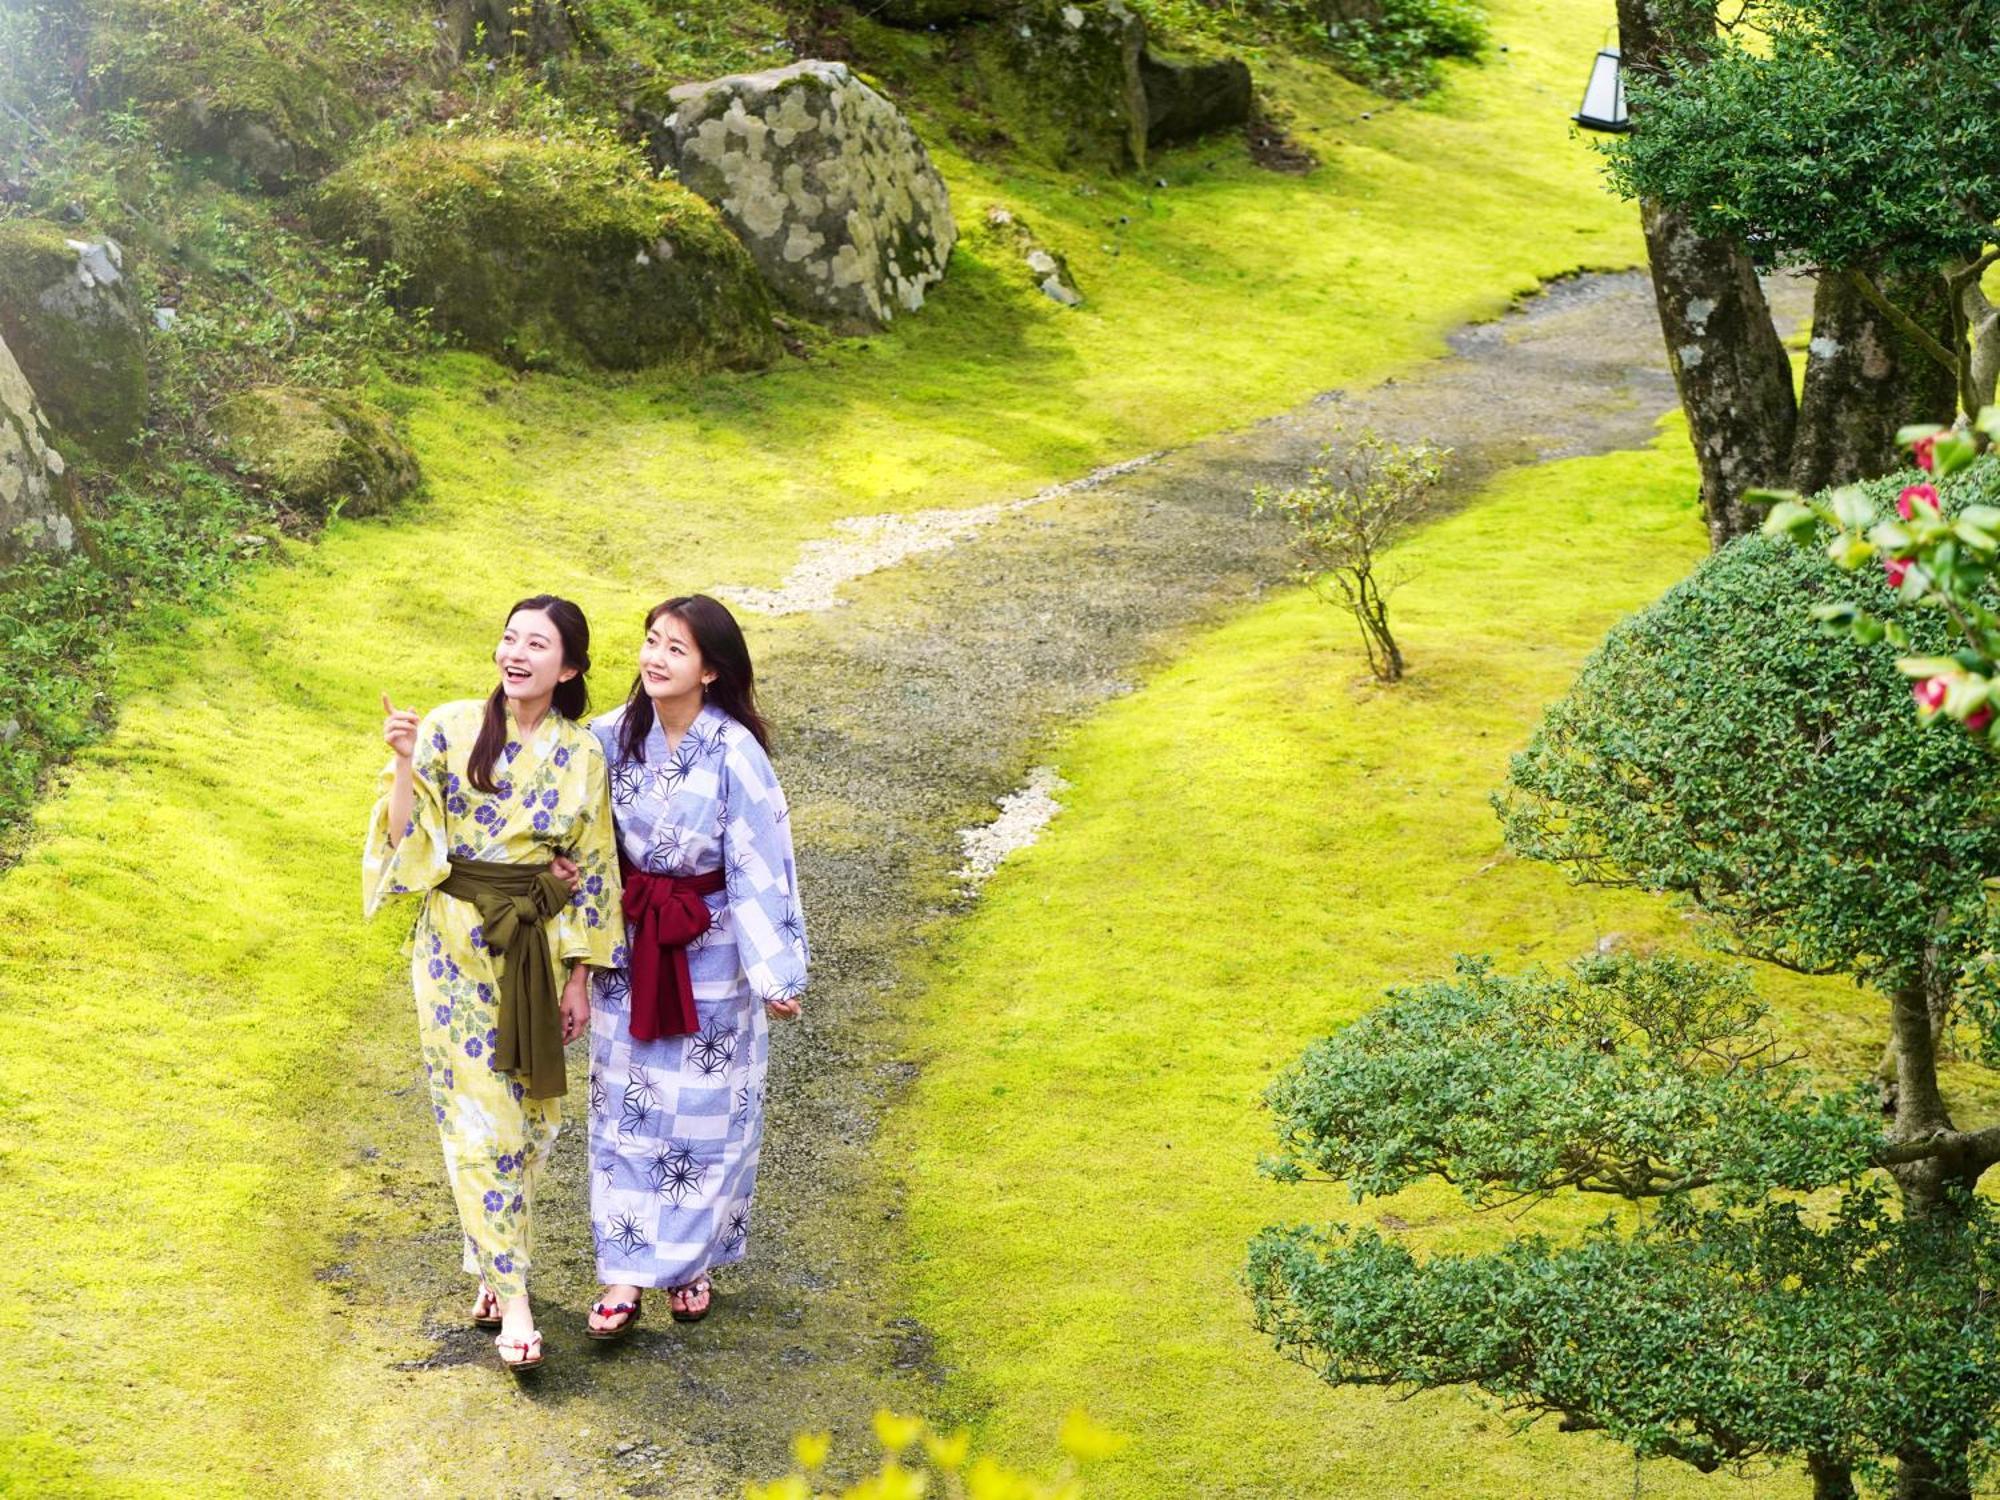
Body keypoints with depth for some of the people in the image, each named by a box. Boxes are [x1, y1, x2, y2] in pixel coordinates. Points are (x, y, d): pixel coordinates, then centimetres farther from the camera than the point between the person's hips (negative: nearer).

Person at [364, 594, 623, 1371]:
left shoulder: (581, 756, -1)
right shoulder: (449, 728, -6)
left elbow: (592, 873, 3)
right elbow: (406, 837, -7)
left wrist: (579, 977, 2)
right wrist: (404, 765, -23)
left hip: (535, 949, 2)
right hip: (457, 943, -2)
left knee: (526, 1110, 10)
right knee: (480, 1115, -3)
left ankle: (494, 1260, 29)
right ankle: (510, 1291, 1)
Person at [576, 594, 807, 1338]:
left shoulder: (734, 753, -19)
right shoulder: (615, 735, -8)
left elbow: (758, 868, -16)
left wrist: (773, 972, -17)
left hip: (709, 954, -3)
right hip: (630, 947, 4)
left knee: (703, 1110, 10)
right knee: (626, 1107, 9)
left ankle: (691, 1261, 28)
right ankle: (626, 1271, 18)